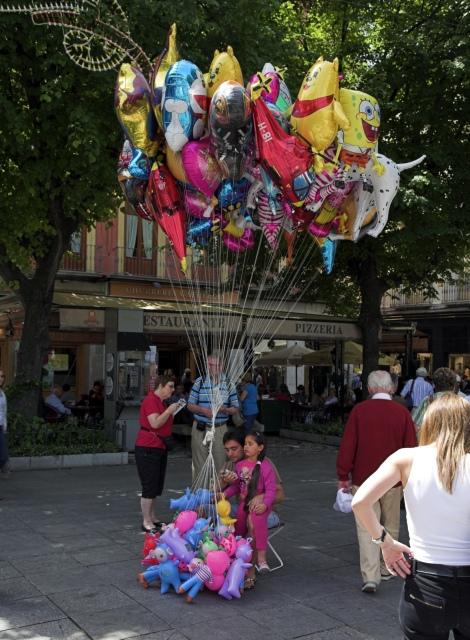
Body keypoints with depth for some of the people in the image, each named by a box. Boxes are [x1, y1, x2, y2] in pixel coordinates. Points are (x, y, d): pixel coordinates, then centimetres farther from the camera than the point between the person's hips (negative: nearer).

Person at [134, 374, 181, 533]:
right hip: (148, 448, -10)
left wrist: (173, 412, 13)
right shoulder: (150, 400, -15)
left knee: (156, 486, 14)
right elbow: (155, 423, -25)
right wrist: (169, 410, -18)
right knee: (149, 486, -6)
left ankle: (152, 518, 23)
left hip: (159, 447, 10)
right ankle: (146, 522, 0)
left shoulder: (160, 401, 16)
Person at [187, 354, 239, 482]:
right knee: (199, 465, 4)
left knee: (219, 464, 4)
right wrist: (203, 410, -15)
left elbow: (235, 409, 6)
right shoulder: (200, 382, 3)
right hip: (200, 429, 0)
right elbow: (190, 405, 4)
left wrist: (224, 409, -15)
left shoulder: (228, 384, 4)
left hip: (220, 429, 0)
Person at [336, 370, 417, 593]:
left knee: (366, 528, 1)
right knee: (390, 526, 18)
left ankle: (370, 576, -7)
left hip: (363, 480, -1)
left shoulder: (359, 410, -8)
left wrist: (343, 476, 1)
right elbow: (411, 449, -1)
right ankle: (386, 568, 30)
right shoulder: (402, 413, -5)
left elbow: (347, 446, -8)